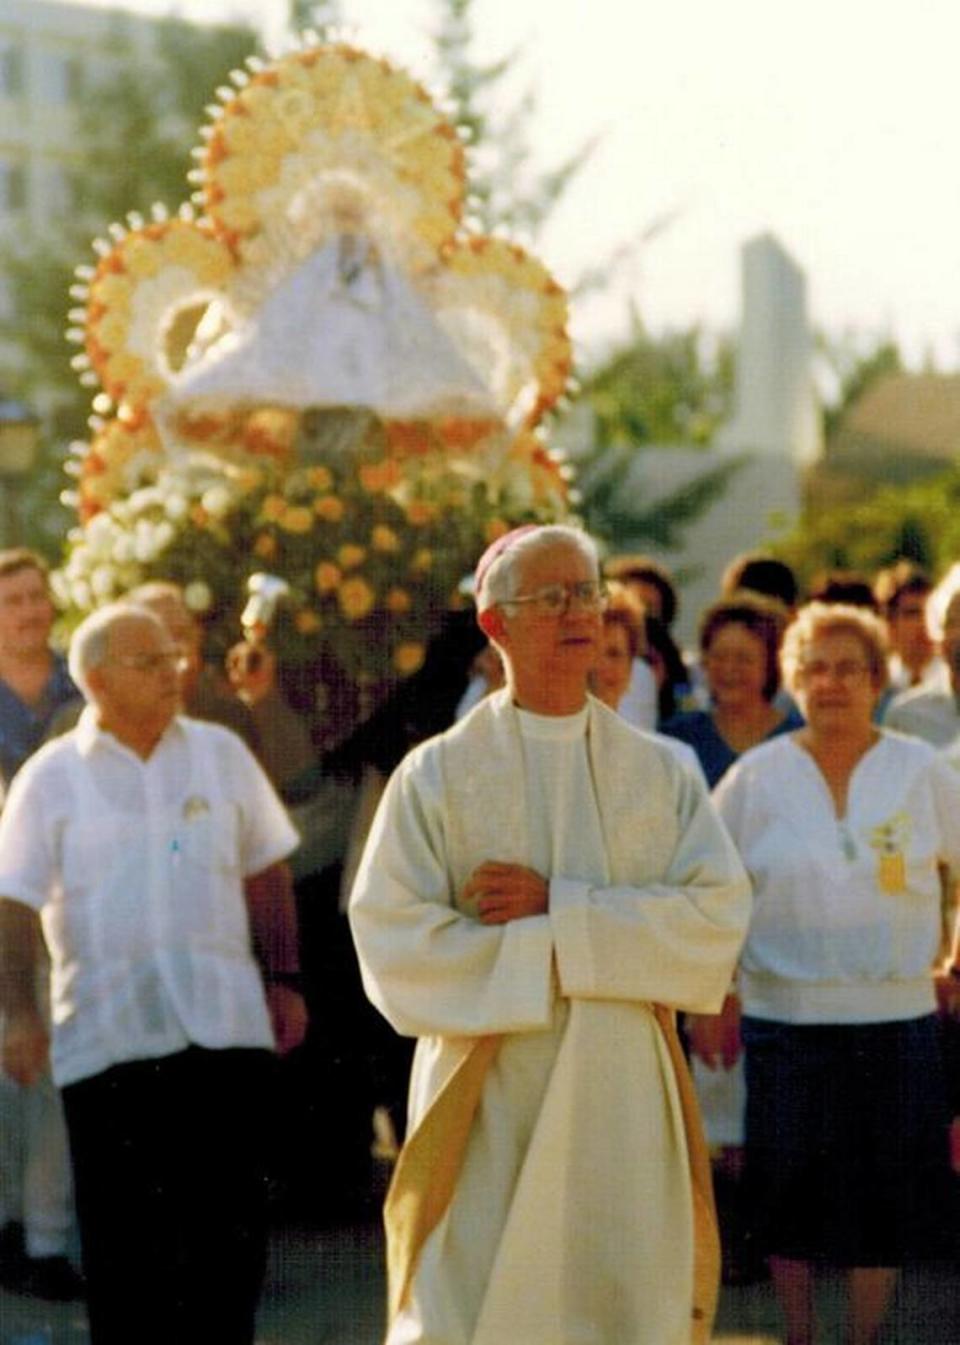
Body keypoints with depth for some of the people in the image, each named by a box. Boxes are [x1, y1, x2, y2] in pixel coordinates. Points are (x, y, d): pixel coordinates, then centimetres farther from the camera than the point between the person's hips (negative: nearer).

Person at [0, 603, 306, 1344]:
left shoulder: (220, 754, 10)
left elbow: (266, 872, 17)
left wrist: (283, 979, 12)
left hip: (224, 1025, 2)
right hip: (108, 1034, -2)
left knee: (231, 1225, 1)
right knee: (121, 1234, 1)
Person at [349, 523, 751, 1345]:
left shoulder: (660, 773, 10)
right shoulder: (439, 775, 2)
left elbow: (720, 913, -4)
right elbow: (393, 941, -8)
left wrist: (557, 908, -11)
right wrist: (555, 957, -11)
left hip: (626, 1106, 2)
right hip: (487, 1110, -2)